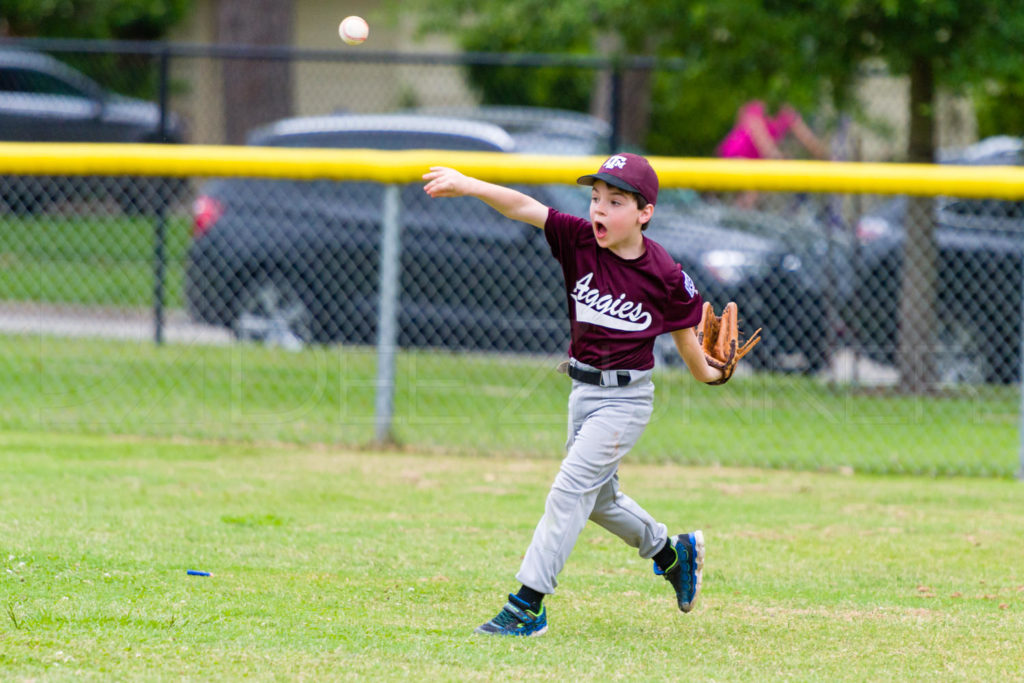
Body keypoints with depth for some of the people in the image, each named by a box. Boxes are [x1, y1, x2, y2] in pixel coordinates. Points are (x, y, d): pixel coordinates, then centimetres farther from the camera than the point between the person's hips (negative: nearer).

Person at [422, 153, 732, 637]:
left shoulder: (665, 276, -16)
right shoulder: (580, 241, -9)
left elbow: (684, 331, 1)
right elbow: (523, 208, -22)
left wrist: (706, 375, 14)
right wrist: (468, 186, -34)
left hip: (626, 398, -6)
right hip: (583, 391, 6)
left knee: (572, 487, -13)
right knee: (598, 496, 20)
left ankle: (528, 606, -12)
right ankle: (672, 553, 44)